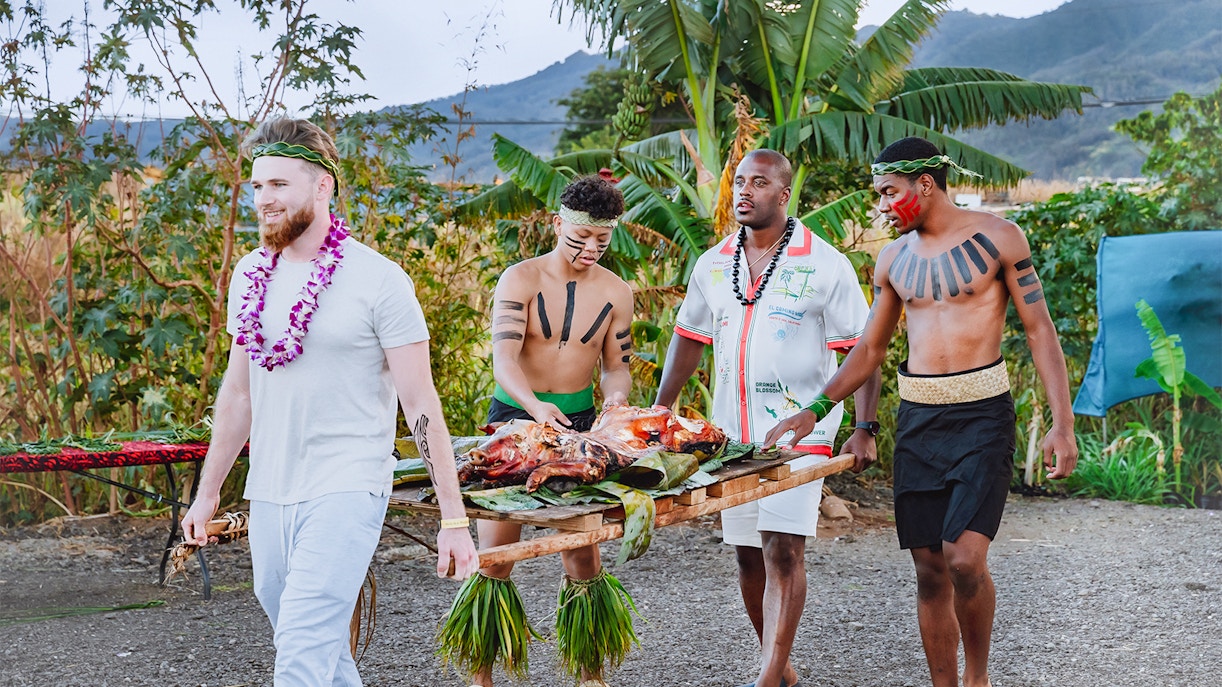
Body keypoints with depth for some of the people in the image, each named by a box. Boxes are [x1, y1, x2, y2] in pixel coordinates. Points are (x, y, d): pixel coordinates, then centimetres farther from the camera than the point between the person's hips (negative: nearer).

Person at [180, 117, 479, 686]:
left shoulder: (378, 280, -9)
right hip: (268, 493, 6)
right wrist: (208, 491, 21)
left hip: (347, 490, -6)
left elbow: (420, 402, -9)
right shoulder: (250, 275, 9)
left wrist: (454, 518, -12)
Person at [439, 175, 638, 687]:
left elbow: (616, 366, 10)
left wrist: (616, 398, -14)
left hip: (579, 419, 3)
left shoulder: (616, 293, 2)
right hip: (514, 415, -2)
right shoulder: (520, 280, -9)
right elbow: (504, 360, -20)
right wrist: (535, 406, -39)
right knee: (494, 548, -1)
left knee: (583, 548, 4)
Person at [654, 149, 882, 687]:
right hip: (731, 433, 5)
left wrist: (865, 429, -12)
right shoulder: (713, 264, 9)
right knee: (747, 554, 8)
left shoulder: (825, 265, -5)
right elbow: (689, 339, 18)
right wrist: (659, 413, 12)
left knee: (783, 548, -13)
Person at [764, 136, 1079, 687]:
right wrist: (815, 410, 10)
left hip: (981, 414, -4)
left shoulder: (997, 238, -3)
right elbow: (870, 348, 19)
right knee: (929, 571, 3)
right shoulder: (893, 259, 10)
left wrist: (1062, 424, -9)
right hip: (917, 418, 5)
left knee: (965, 559, -16)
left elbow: (1039, 330, -3)